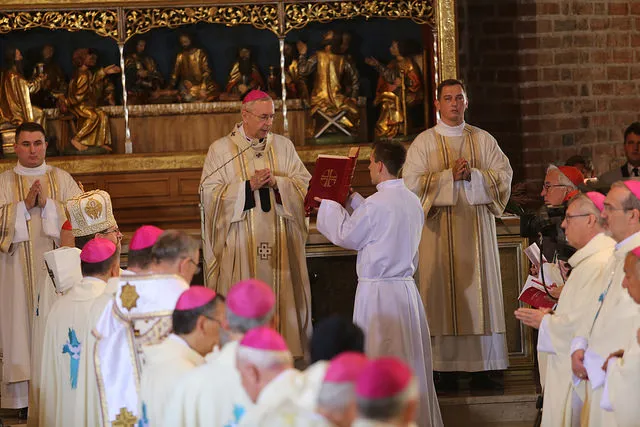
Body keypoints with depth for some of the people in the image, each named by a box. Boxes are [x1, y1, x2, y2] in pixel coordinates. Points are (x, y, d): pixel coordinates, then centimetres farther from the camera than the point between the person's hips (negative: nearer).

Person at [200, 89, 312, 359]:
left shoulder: (284, 146, 10)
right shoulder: (221, 149, 2)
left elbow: (305, 184, 5)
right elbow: (209, 193, -6)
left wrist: (276, 182, -13)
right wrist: (249, 185, -15)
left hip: (280, 241, 3)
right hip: (240, 243, -2)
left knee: (281, 294, 1)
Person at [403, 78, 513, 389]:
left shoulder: (483, 140, 11)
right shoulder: (424, 142, 4)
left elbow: (504, 175, 2)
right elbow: (412, 181, -6)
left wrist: (472, 174, -12)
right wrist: (450, 175, -13)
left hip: (477, 227, 2)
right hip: (439, 229, -2)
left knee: (479, 293, 0)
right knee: (443, 296, -4)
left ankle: (481, 369, 1)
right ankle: (445, 370, -3)